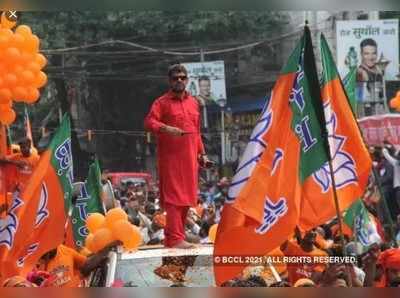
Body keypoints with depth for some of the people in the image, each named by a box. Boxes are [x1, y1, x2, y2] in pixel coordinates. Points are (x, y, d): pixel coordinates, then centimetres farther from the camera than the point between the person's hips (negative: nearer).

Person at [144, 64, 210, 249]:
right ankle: (175, 239, -11)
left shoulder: (193, 102, 18)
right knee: (174, 197, -9)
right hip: (170, 157, -6)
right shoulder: (162, 102, 0)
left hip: (189, 157, 6)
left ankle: (174, 236, 15)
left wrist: (202, 153, 18)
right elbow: (149, 122, -13)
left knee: (186, 197, 6)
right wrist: (165, 128, -30)